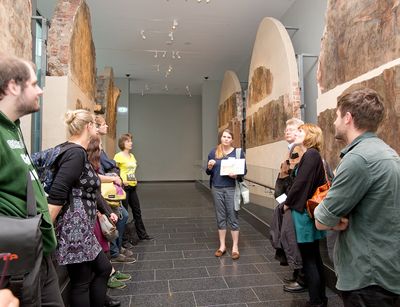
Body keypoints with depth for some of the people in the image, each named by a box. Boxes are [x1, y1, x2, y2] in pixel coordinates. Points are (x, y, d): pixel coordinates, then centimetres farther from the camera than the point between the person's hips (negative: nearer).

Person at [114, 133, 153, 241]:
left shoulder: (132, 156, 13)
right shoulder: (118, 156, -10)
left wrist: (135, 179, 12)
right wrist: (121, 180, -19)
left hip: (133, 186, 8)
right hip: (124, 186, -8)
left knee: (137, 211, 14)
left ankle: (142, 234, 26)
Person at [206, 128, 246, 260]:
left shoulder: (238, 152, -1)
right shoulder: (214, 152, 4)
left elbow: (244, 171, 1)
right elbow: (208, 172, 9)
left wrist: (236, 175, -19)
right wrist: (209, 167, -13)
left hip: (232, 188, -2)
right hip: (217, 188, 2)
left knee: (233, 217, 3)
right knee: (220, 217, 11)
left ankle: (235, 247, 16)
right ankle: (222, 246, 23)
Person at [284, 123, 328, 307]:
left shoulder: (311, 154, -16)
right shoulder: (311, 155, 12)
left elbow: (301, 183, -21)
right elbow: (307, 183, 11)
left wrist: (288, 203, -8)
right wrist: (291, 201, 3)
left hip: (304, 211, -9)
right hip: (309, 210, 9)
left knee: (308, 259, 2)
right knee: (314, 257, 18)